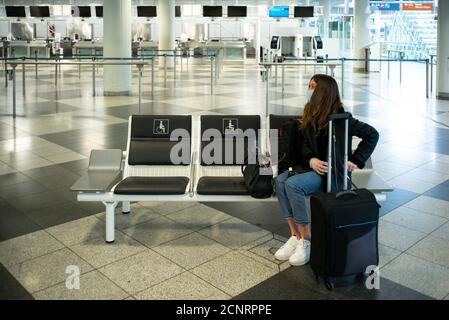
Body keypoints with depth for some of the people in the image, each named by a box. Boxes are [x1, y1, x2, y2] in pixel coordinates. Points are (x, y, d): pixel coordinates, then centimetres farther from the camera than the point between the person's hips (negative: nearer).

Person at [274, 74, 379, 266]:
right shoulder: (311, 115, 8)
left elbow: (372, 134, -10)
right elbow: (306, 144, 9)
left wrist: (356, 161, -10)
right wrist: (311, 160, -12)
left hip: (334, 172, -7)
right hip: (315, 167, 7)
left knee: (292, 184, -28)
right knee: (280, 181, -17)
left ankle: (306, 240, -15)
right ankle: (295, 236, -12)